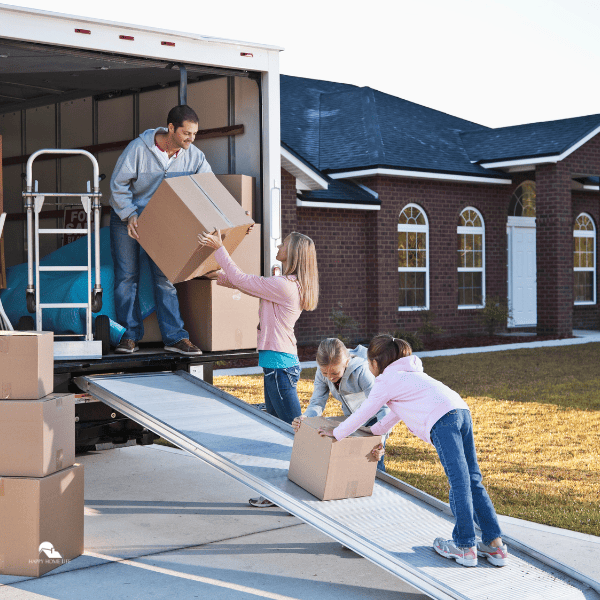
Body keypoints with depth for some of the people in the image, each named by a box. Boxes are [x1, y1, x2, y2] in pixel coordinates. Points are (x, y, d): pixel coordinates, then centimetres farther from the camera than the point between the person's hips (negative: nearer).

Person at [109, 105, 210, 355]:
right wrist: (130, 215, -24)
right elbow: (118, 184, -15)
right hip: (126, 217, -3)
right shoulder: (138, 148, -22)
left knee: (165, 277, -1)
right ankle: (130, 335, 6)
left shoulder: (194, 156, -11)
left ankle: (175, 337, 0)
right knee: (126, 276, -2)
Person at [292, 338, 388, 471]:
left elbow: (383, 408, -38)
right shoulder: (322, 372, -22)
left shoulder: (362, 371, -37)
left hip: (374, 416, -5)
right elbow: (317, 403, -16)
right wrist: (304, 418, -39)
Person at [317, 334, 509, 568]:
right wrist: (373, 431, 55)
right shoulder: (409, 373, 35)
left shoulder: (385, 380, 10)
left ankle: (465, 547, -4)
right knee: (472, 480, 8)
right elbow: (397, 412, 46)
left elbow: (362, 414, 17)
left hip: (441, 420, -8)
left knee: (459, 482, -7)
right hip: (461, 411, 8)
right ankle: (494, 543, 6)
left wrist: (337, 433, 32)